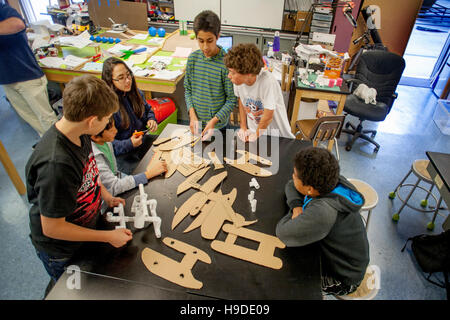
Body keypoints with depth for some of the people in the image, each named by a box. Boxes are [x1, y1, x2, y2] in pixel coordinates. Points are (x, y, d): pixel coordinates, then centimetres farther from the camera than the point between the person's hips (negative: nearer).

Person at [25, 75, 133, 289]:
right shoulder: (56, 164, -41)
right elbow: (52, 227, -30)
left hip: (87, 225, 7)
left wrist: (106, 195, -3)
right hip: (61, 252, -7)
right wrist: (108, 236, -22)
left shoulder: (78, 133, -15)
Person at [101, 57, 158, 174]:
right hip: (123, 155, -7)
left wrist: (151, 120, -1)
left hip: (143, 141, 7)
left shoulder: (135, 92, 1)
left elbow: (147, 109, 21)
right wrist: (129, 144, -30)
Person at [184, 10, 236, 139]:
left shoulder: (226, 62, -18)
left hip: (218, 125, -4)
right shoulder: (193, 58, -4)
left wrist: (214, 120, -23)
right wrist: (192, 114, -10)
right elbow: (188, 89, 4)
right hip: (195, 122, 4)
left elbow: (232, 99, -13)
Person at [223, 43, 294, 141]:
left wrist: (256, 135, -10)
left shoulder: (267, 82, -31)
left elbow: (268, 116, -23)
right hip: (252, 131, 5)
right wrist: (243, 128, 5)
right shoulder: (238, 80, -16)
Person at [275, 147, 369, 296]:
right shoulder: (334, 181, -18)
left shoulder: (322, 213, -43)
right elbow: (291, 186, -3)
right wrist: (296, 205, -21)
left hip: (342, 278, -7)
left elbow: (283, 233, -33)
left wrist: (295, 213, -16)